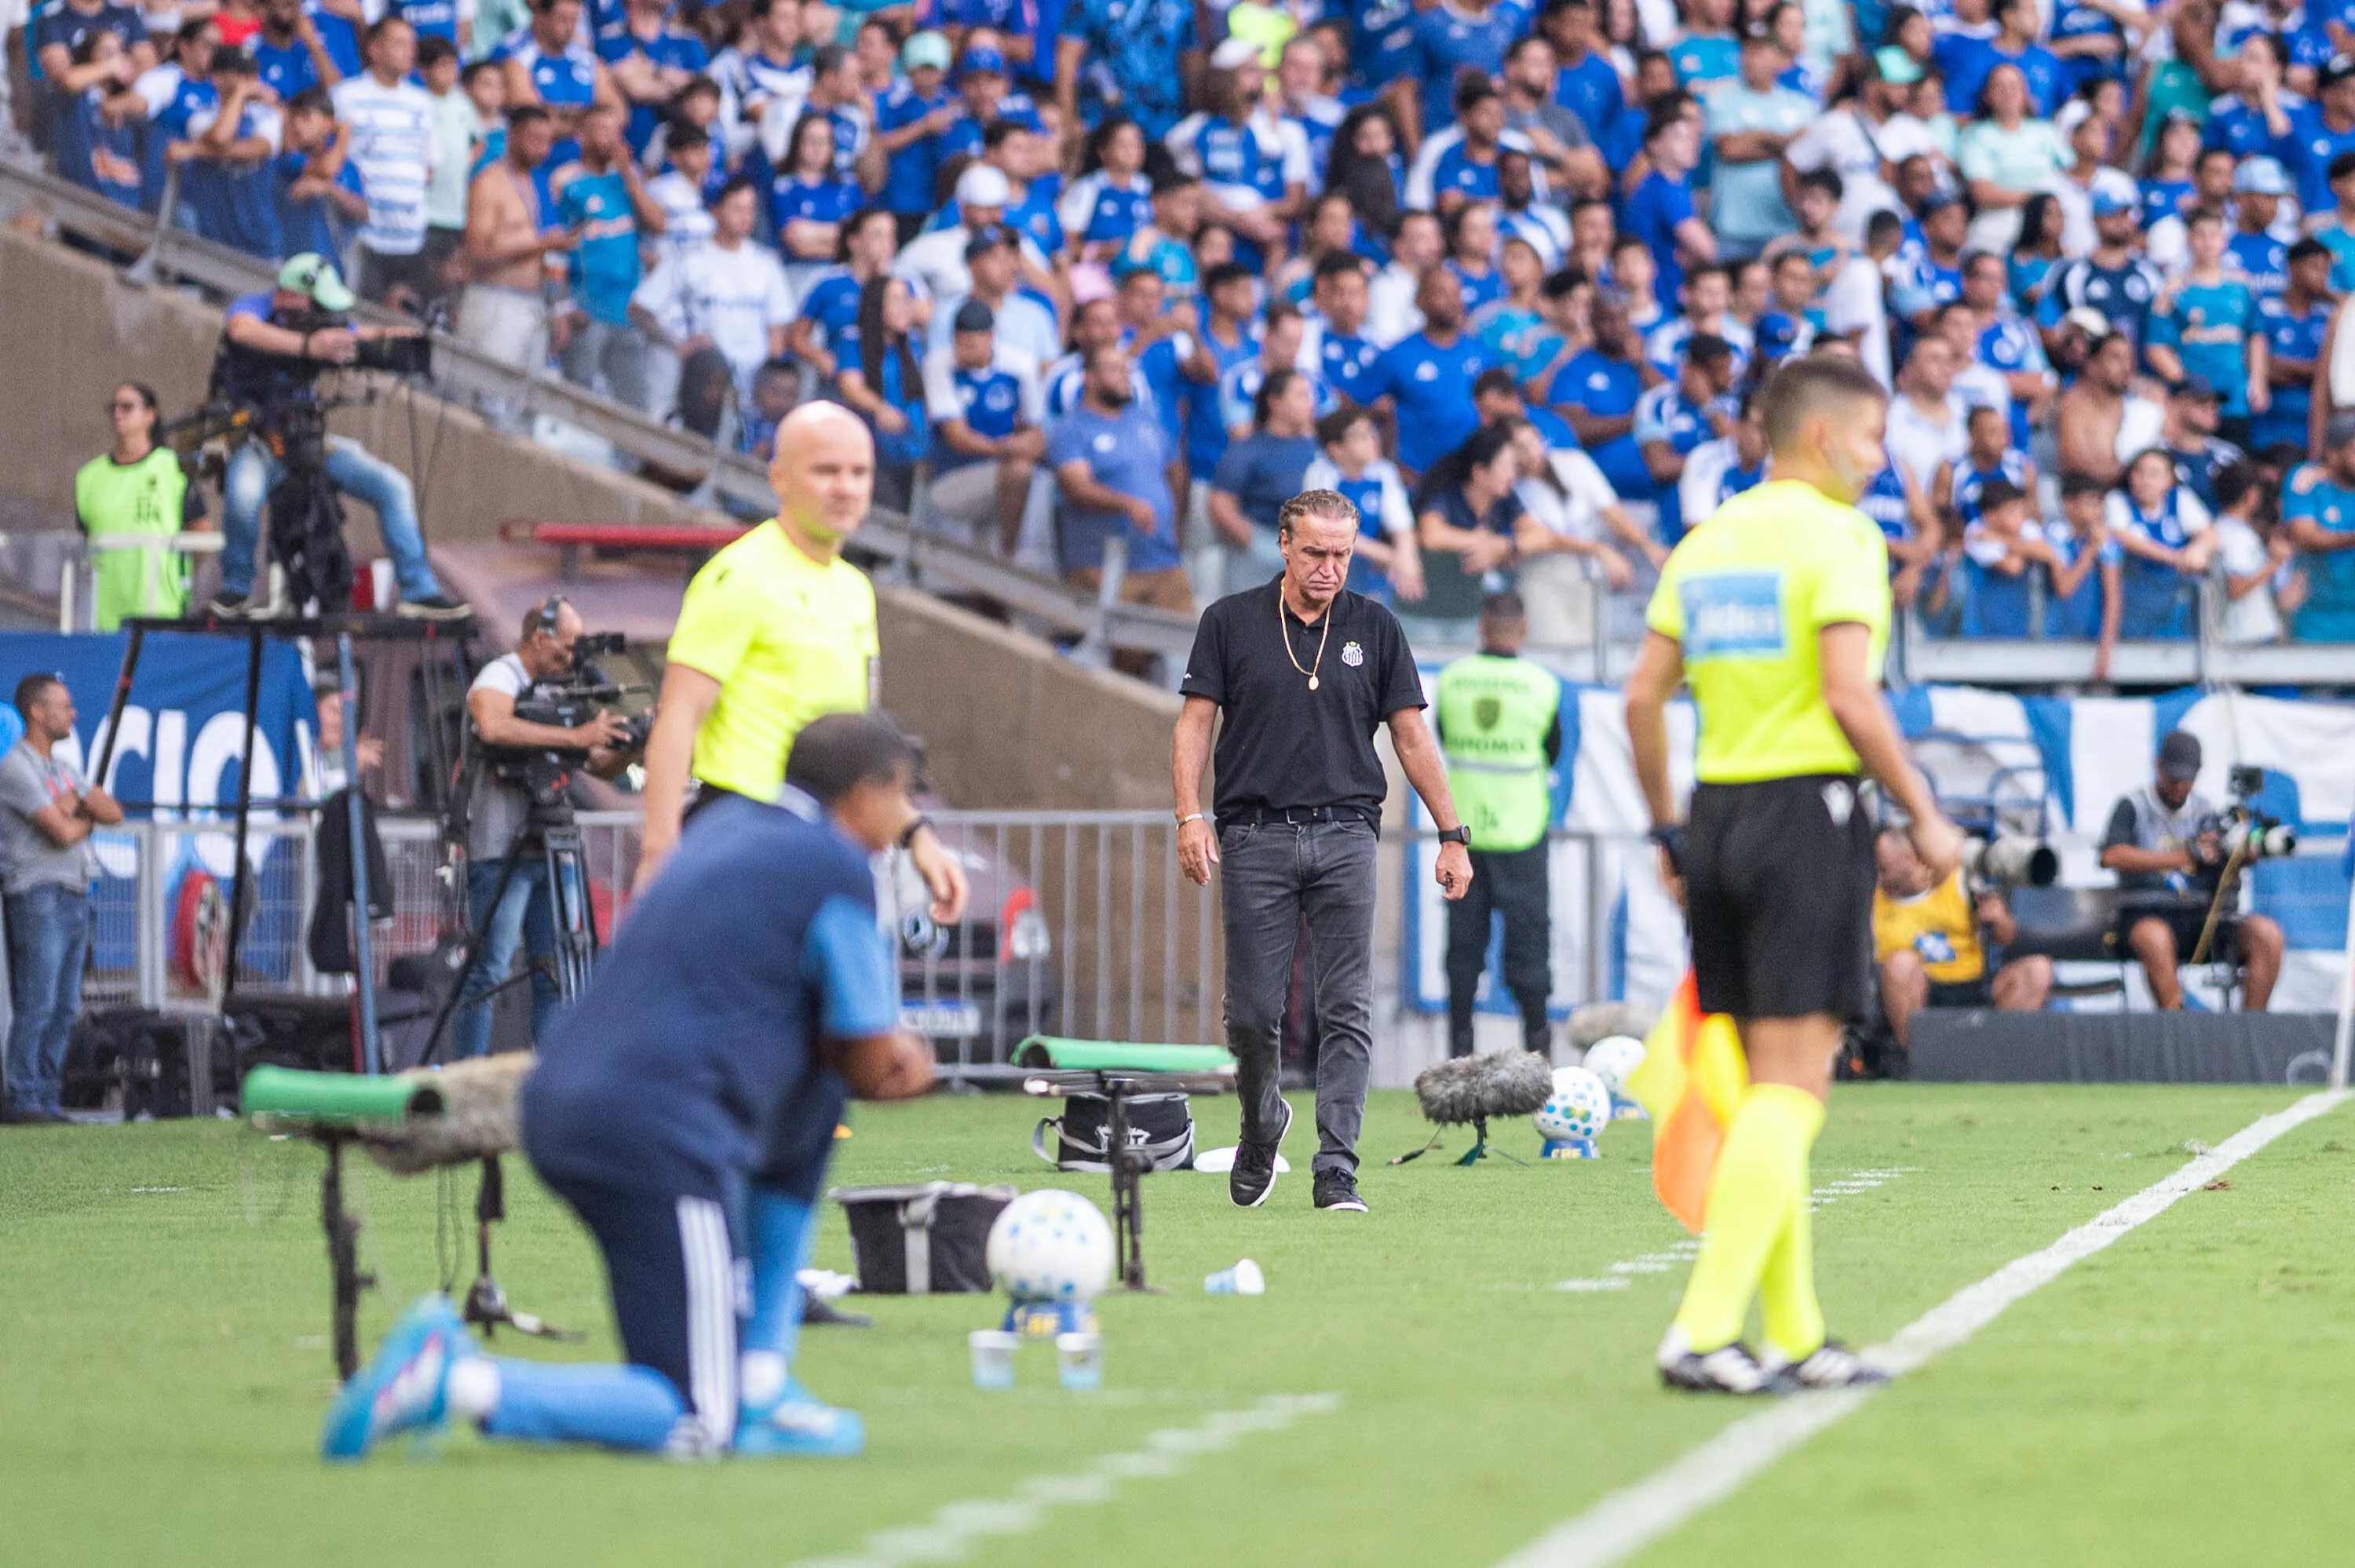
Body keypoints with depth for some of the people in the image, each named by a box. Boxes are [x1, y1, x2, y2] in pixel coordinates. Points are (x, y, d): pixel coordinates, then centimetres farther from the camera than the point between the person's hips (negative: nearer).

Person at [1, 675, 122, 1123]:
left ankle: (46, 1098, 12)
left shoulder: (62, 769, 19)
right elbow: (62, 832, -16)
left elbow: (112, 813, 12)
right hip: (38, 896, -9)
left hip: (74, 896, 9)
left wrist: (75, 804, -6)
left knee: (64, 1009, 8)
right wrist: (86, 819, 5)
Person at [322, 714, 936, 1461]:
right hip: (656, 1138, -9)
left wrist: (886, 1053, 15)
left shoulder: (733, 829, 22)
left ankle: (759, 1380, 22)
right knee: (699, 1427, -5)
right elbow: (871, 1063, 0)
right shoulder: (834, 868, -3)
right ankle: (458, 1384, -17)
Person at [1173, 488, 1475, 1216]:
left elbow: (1412, 736, 10)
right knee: (1253, 1012, 1)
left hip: (1345, 836, 1)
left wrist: (1452, 834, 6)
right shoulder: (1231, 622, 4)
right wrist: (1190, 816, -10)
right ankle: (1261, 1128, 28)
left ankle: (1336, 1169, -6)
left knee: (1347, 1012, -6)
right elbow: (1195, 723, 3)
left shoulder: (1374, 628, 8)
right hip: (1254, 836, -1)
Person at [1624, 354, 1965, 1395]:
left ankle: (1794, 1336, 15)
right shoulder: (1837, 537, -8)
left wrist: (1668, 831, 19)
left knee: (1763, 1087, 12)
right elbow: (1849, 694, -16)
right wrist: (1923, 814, -8)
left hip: (1717, 810, 7)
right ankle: (1703, 1330, -18)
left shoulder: (1705, 542, 13)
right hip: (1809, 810, -7)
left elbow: (1643, 696, 11)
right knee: (1792, 1085, -8)